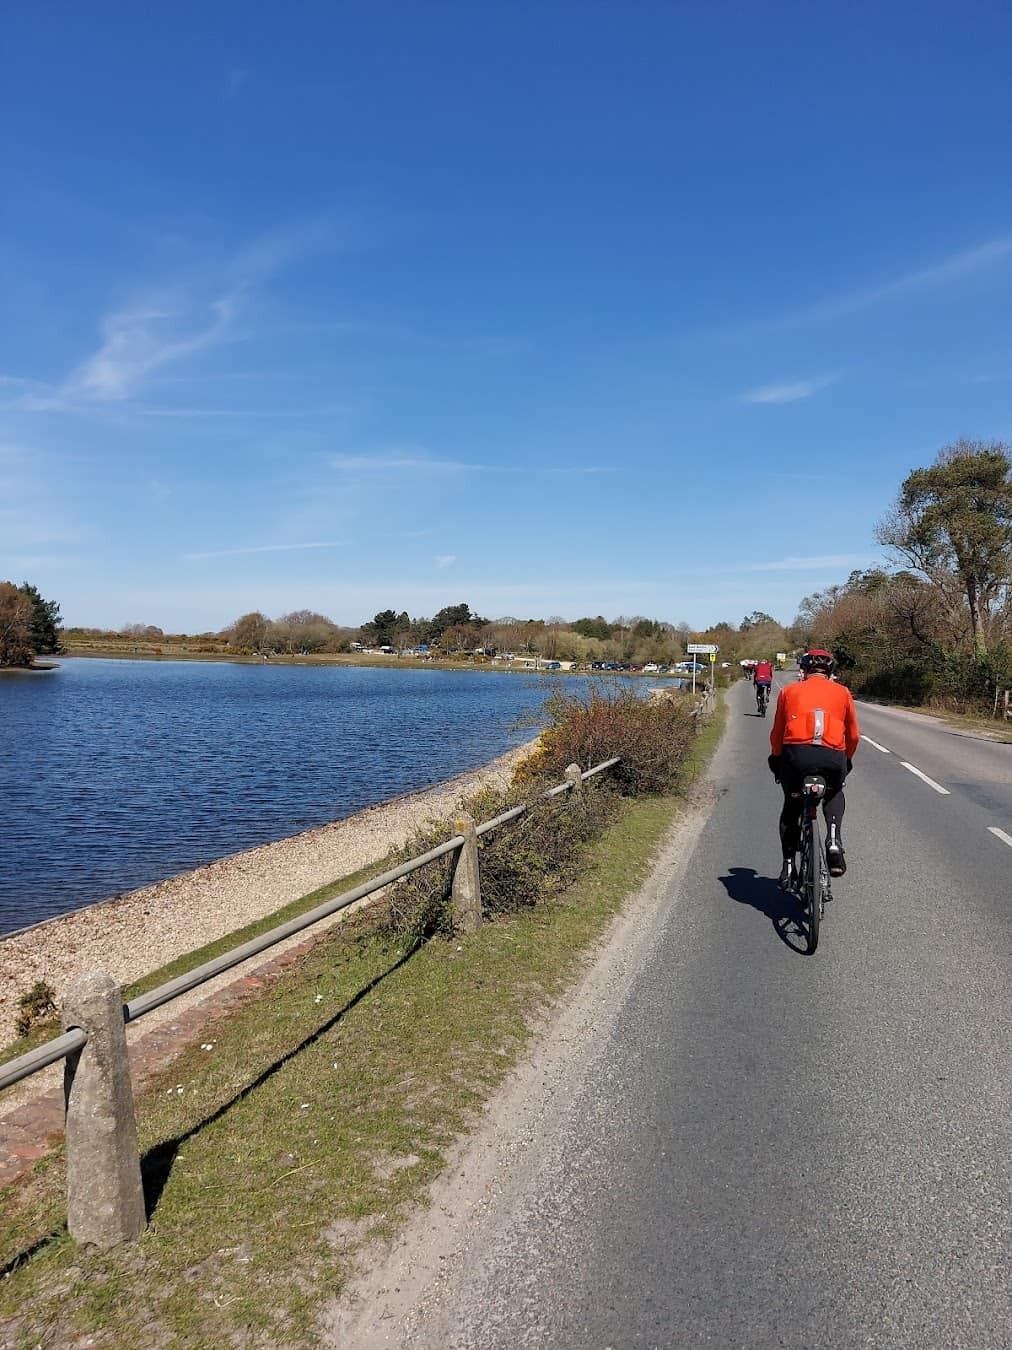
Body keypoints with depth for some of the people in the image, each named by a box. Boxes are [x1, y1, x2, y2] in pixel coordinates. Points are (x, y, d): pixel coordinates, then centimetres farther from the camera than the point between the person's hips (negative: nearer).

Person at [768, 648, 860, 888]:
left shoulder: (789, 691, 17)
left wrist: (776, 760, 32)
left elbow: (776, 734, 18)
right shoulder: (842, 692, 17)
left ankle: (788, 864, 18)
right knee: (835, 795, 32)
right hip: (833, 759, 1)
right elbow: (853, 735, 21)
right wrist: (847, 760, 37)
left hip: (796, 756, 0)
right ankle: (834, 842, 10)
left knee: (791, 806, 23)